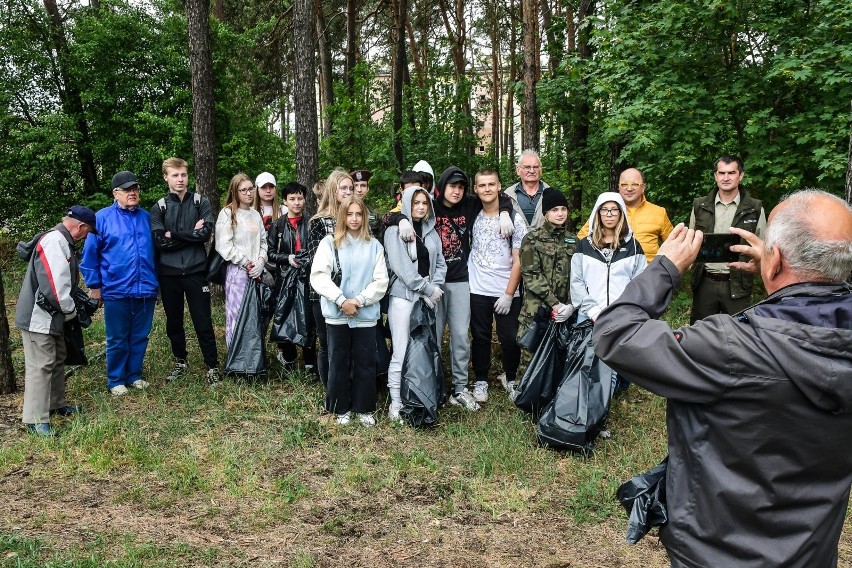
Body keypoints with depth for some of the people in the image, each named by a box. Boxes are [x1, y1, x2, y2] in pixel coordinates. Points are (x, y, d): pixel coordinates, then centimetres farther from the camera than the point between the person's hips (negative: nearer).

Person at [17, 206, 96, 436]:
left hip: (51, 315, 11)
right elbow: (56, 284, -27)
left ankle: (56, 404, 35)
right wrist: (70, 311, -12)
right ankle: (36, 420, -2)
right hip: (39, 317, -11)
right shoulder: (55, 242, -21)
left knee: (57, 359, 20)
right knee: (41, 365, -7)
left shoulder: (61, 241, 13)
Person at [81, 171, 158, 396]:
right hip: (116, 290, -3)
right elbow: (90, 254, 0)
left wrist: (155, 282, 16)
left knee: (140, 337, 12)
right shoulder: (102, 218, -2)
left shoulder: (146, 217, 9)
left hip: (146, 290, 3)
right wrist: (94, 285, -1)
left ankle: (135, 375, 26)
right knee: (117, 340, 6)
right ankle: (116, 381, 19)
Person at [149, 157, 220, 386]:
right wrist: (191, 234, -9)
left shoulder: (201, 202, 3)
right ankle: (180, 362, 30)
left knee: (203, 322, 0)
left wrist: (174, 235, -9)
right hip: (168, 272, 2)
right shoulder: (159, 208, 5)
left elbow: (205, 233, -11)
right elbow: (160, 242, -8)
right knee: (173, 322, 13)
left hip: (195, 270, -2)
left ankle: (212, 366, 10)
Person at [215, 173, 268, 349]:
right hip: (237, 271, -5)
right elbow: (224, 246, -10)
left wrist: (261, 262, -3)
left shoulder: (256, 214, 15)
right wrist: (246, 264, -9)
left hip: (256, 273, 5)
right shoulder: (227, 214, -3)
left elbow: (263, 241, 15)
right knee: (237, 316, -3)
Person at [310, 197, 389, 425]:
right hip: (336, 314, -1)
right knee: (339, 362, 7)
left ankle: (364, 408, 19)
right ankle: (341, 408, 21)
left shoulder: (374, 246, 6)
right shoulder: (329, 243, 2)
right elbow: (318, 276, -7)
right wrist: (341, 301, -14)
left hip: (366, 314, 1)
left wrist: (359, 301, -12)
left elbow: (381, 281, 1)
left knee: (365, 362, 6)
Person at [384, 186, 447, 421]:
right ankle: (396, 404, 3)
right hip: (403, 297, -5)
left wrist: (434, 289, -5)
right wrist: (428, 289, -10)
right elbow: (402, 267, -11)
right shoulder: (395, 231, -3)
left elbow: (440, 264, 12)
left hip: (428, 299, 5)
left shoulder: (431, 232, 14)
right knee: (401, 353, -6)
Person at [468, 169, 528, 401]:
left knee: (510, 338, 5)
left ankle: (510, 378, 27)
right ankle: (481, 381, 24)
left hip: (507, 292, -2)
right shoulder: (472, 217, 3)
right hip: (478, 291, 2)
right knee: (480, 338, 10)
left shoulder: (514, 218, -5)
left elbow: (518, 260, -6)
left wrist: (508, 294, -10)